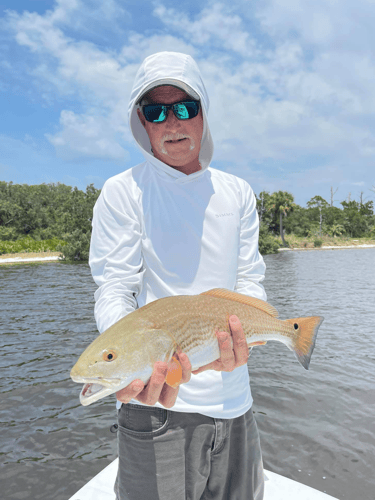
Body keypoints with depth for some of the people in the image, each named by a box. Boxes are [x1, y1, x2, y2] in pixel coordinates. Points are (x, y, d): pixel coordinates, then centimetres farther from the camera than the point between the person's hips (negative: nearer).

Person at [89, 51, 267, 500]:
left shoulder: (238, 193, 5)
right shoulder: (122, 192, -6)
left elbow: (250, 281, 2)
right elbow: (113, 292, -11)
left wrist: (238, 337, -18)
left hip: (233, 400, 5)